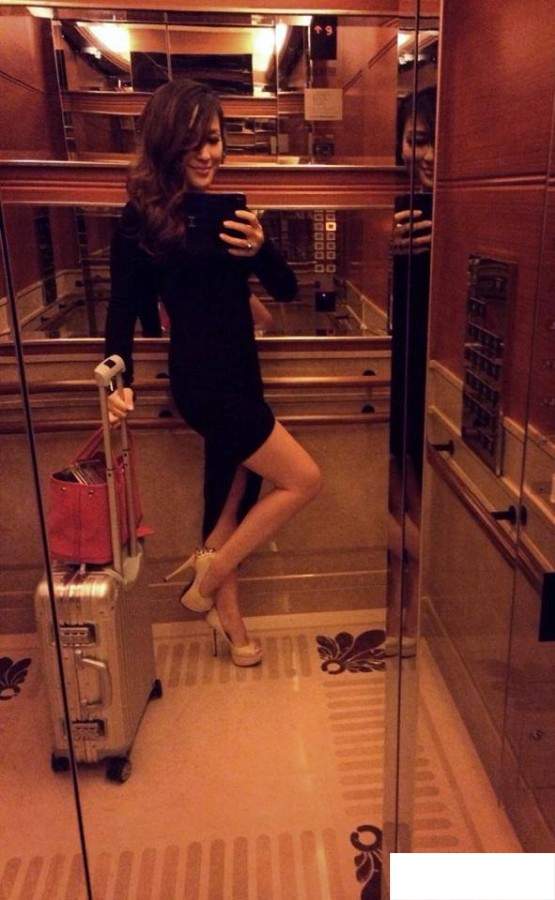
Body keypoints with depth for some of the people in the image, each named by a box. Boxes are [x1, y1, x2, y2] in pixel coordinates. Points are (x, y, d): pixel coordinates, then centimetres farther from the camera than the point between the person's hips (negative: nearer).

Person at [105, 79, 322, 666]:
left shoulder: (226, 208, 7)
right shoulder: (143, 217, -7)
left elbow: (287, 290, 4)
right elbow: (124, 307, -4)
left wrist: (259, 248, -16)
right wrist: (119, 380, -17)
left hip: (240, 373, 6)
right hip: (201, 378, -6)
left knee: (231, 501, 14)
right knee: (303, 479, -5)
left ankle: (224, 610, 32)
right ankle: (208, 580, 9)